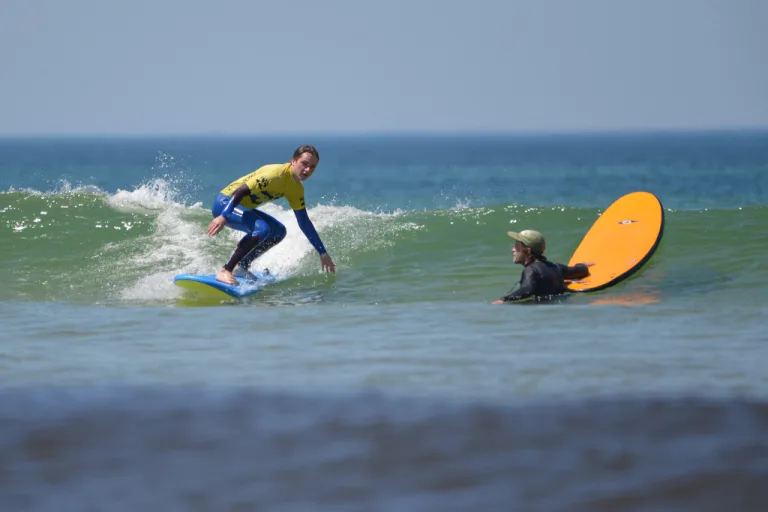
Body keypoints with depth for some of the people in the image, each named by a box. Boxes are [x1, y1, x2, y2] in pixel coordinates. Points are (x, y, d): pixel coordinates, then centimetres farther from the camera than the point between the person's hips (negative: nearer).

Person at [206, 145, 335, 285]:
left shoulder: (297, 190, 5)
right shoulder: (276, 174, -23)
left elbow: (304, 223, 13)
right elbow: (241, 191, -30)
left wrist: (323, 253, 13)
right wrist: (223, 216, -41)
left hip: (243, 208, 10)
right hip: (225, 204, -10)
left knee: (279, 231, 15)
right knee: (261, 229, -31)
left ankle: (242, 265, 14)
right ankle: (225, 271, -29)